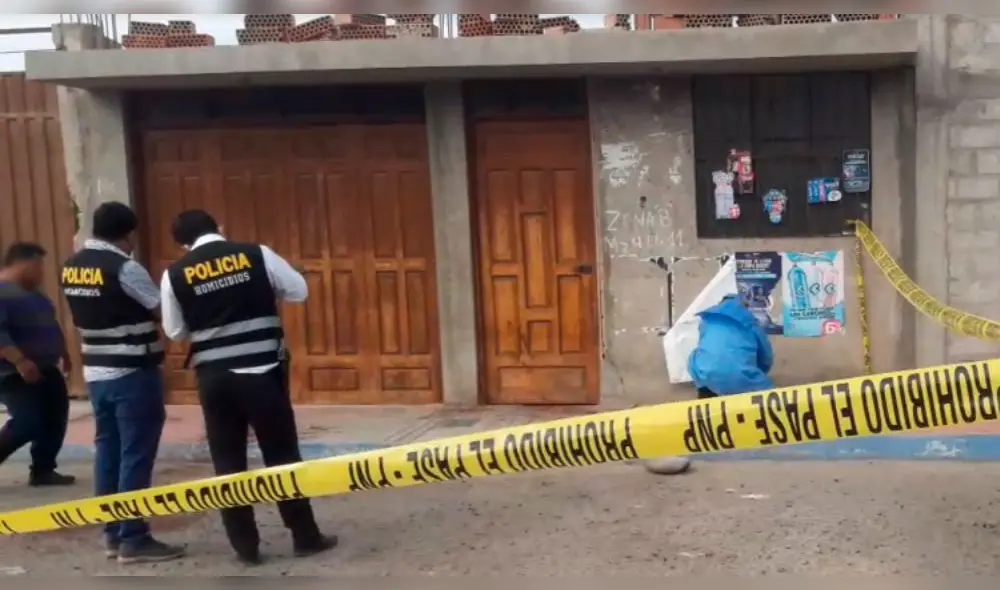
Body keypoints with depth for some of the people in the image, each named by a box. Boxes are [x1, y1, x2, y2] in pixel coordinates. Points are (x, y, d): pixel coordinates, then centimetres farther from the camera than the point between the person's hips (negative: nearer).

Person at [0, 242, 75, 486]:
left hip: (45, 370, 10)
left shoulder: (30, 292, 14)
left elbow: (46, 326, 26)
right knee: (27, 424, -17)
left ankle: (42, 471, 16)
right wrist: (20, 361, -33)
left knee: (54, 420, 7)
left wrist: (62, 352, 27)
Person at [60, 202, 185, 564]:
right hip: (133, 373, -8)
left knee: (108, 451, 12)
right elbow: (164, 310, -10)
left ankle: (113, 534, 18)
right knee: (136, 456, -3)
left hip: (96, 372, 8)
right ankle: (133, 539, 0)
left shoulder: (72, 267, 7)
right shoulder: (124, 268, -17)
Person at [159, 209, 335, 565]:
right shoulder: (256, 255, -3)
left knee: (228, 463, 10)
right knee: (282, 456, 8)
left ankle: (245, 546, 13)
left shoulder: (175, 275, -1)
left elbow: (175, 332, 7)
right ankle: (305, 537, 14)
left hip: (213, 378, 1)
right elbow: (298, 291, 5)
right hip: (262, 372, -1)